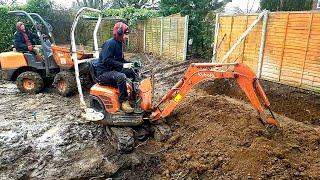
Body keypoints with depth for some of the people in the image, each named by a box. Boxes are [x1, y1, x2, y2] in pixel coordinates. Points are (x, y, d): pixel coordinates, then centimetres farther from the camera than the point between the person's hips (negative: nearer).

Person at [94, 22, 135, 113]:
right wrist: (122, 65, -28)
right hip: (103, 72, -9)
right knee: (121, 76, -36)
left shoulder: (119, 44, 12)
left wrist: (129, 63, 1)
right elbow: (106, 61, -26)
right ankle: (124, 101, -25)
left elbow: (120, 60, 19)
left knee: (133, 71, 1)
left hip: (113, 70, 10)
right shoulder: (110, 43, -17)